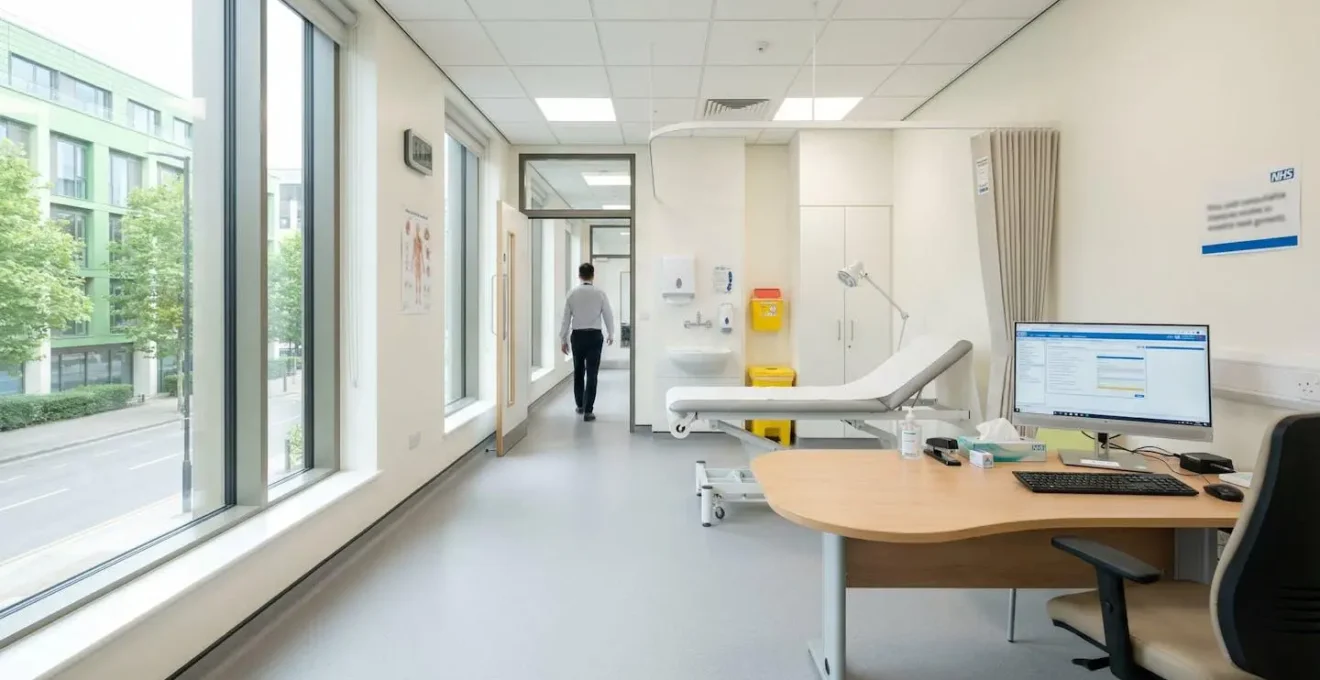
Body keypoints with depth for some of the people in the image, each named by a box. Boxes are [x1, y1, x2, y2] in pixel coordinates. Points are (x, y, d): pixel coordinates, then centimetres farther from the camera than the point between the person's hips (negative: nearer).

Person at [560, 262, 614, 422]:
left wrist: (563, 339, 10)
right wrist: (610, 334, 18)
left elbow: (566, 318, 0)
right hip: (594, 336, -2)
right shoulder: (600, 293, -6)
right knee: (592, 374, 1)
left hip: (577, 336, 2)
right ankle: (588, 410, -3)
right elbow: (608, 316, 1)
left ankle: (580, 405, 32)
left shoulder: (572, 293, -3)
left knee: (578, 372, 18)